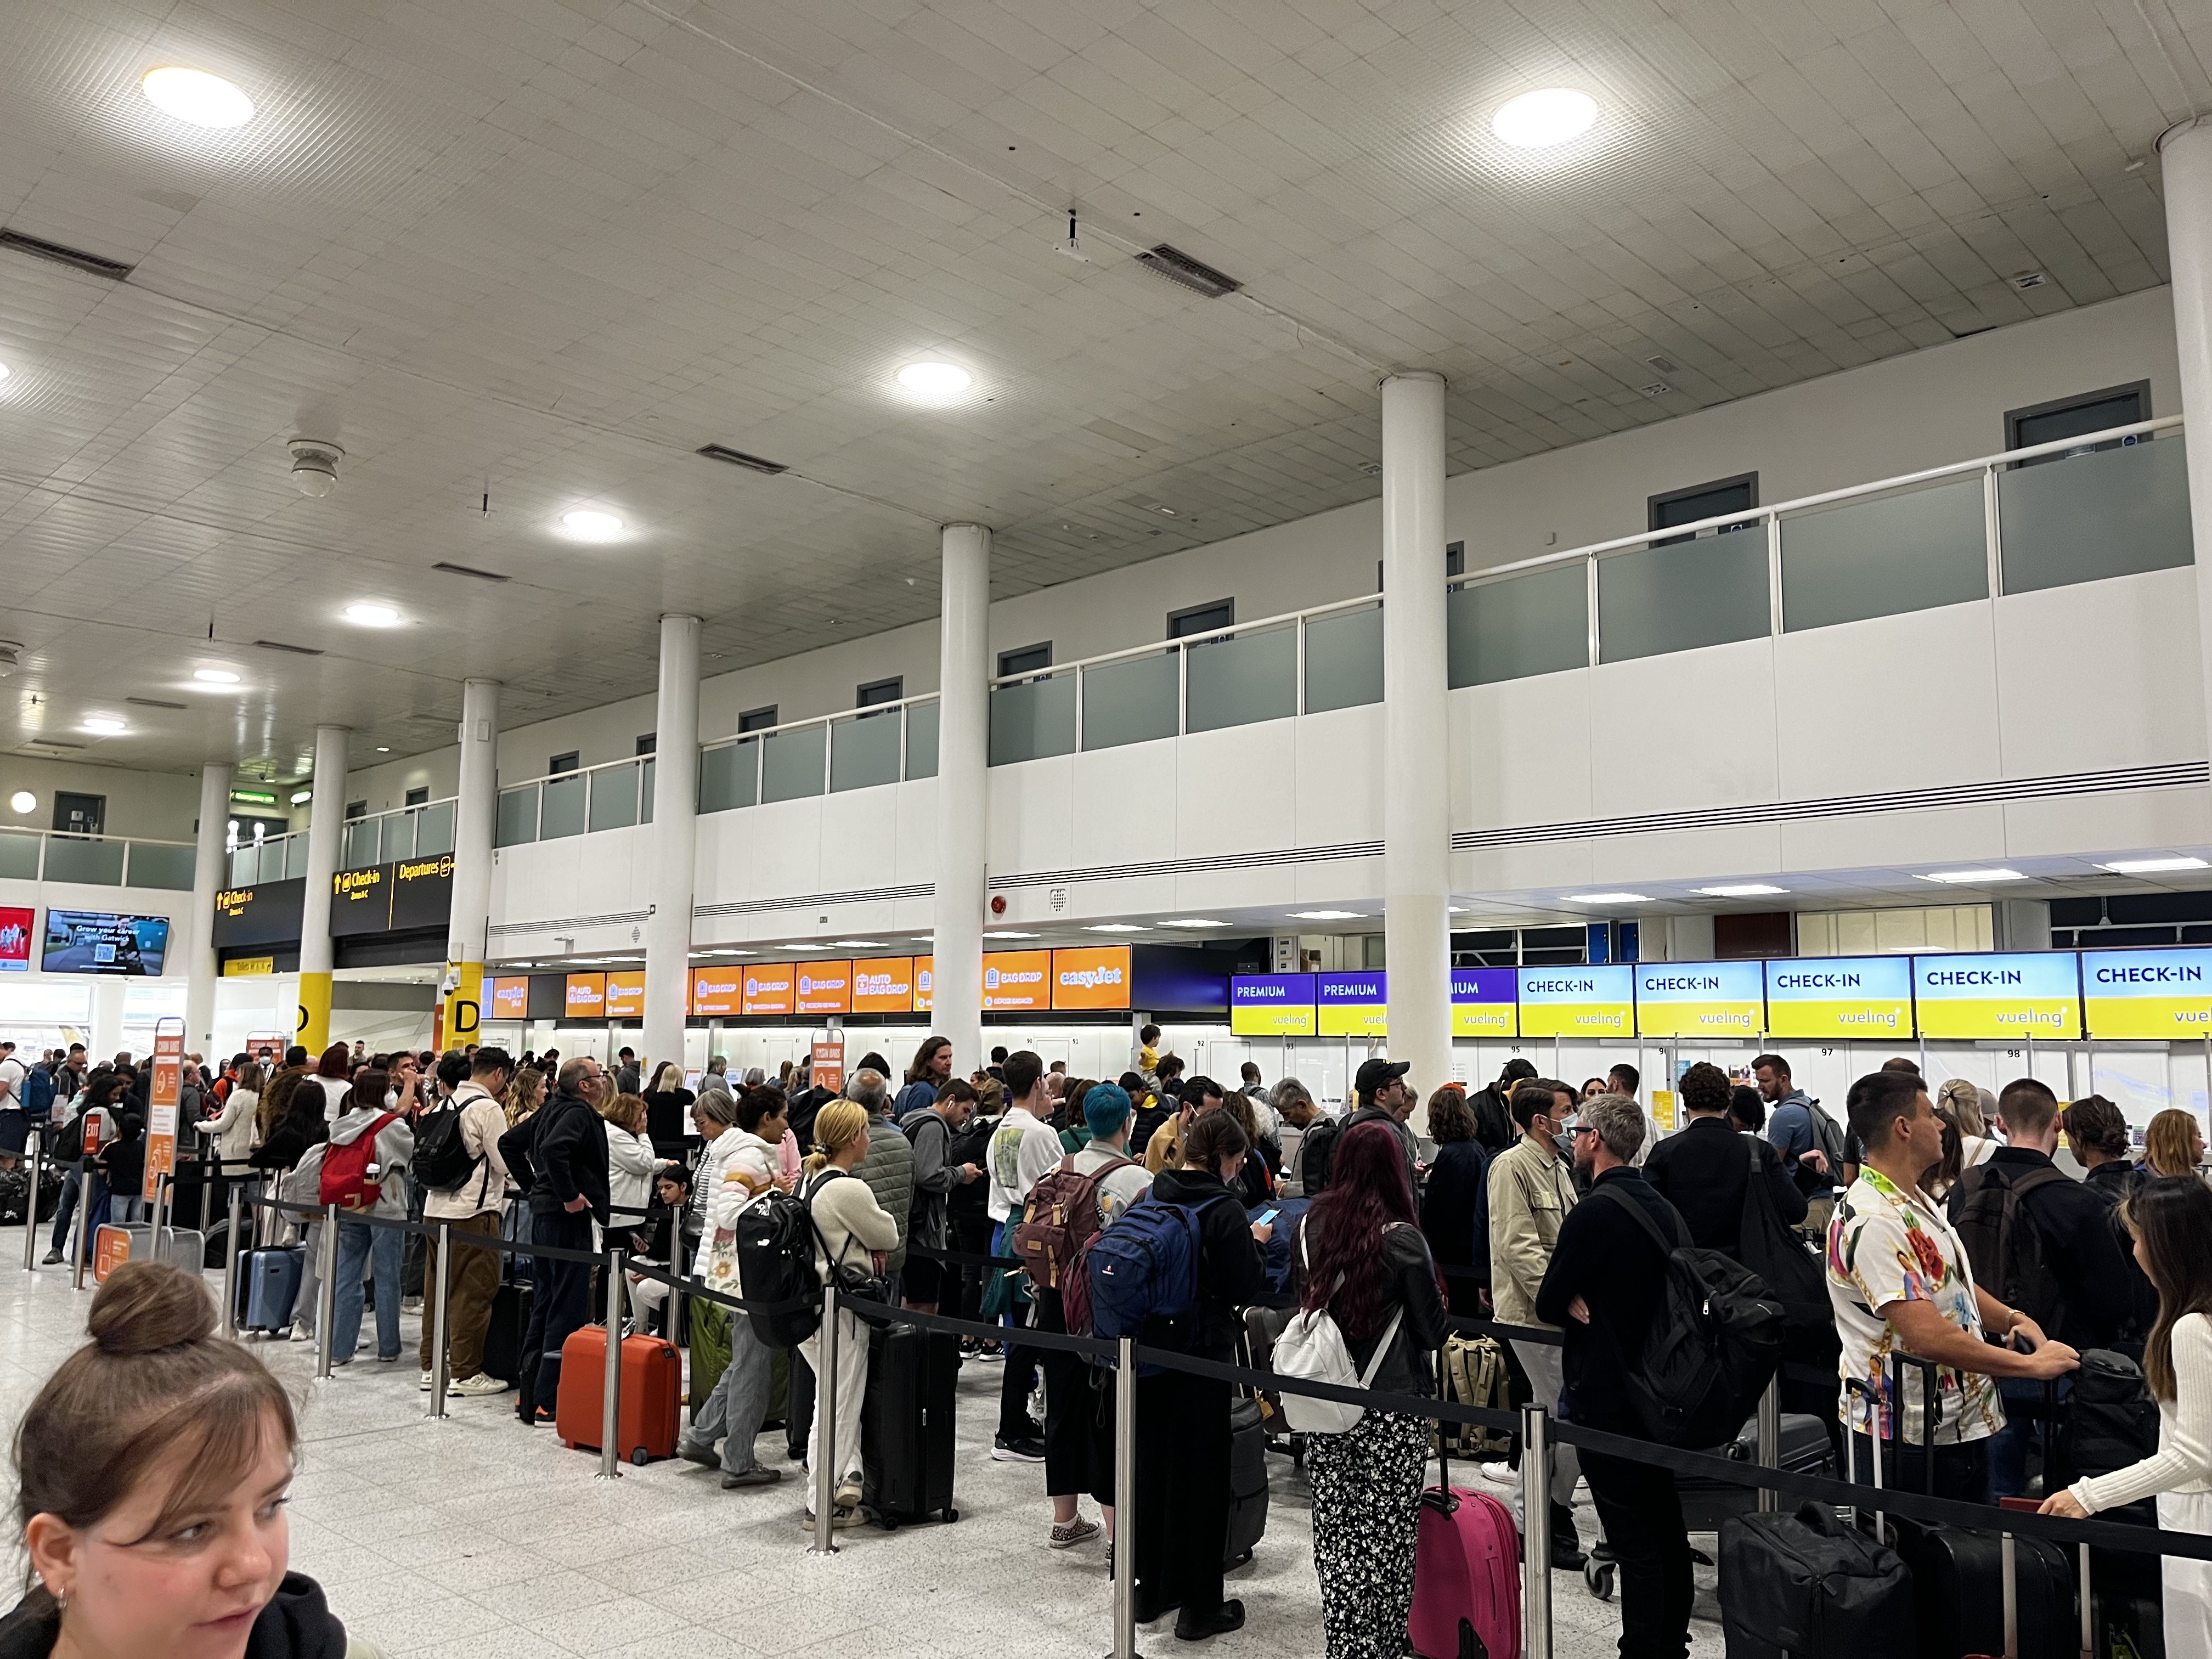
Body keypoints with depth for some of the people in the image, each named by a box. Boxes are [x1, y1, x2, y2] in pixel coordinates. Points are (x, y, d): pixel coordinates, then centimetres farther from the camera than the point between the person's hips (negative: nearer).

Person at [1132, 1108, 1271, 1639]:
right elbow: (1248, 1288, -13)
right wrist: (1257, 1243, 3)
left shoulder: (1152, 1197, 1)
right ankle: (1199, 1606, 15)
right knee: (1200, 1472, 5)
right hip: (1203, 1353, -6)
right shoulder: (1224, 1211, -16)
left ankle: (1151, 1589, 30)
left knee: (1151, 1463, 16)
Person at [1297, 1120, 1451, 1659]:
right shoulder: (1401, 1238, -14)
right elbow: (1433, 1329, -5)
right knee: (1388, 1535, 7)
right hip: (1392, 1404, -4)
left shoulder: (1308, 1226, -2)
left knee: (1335, 1531, 12)